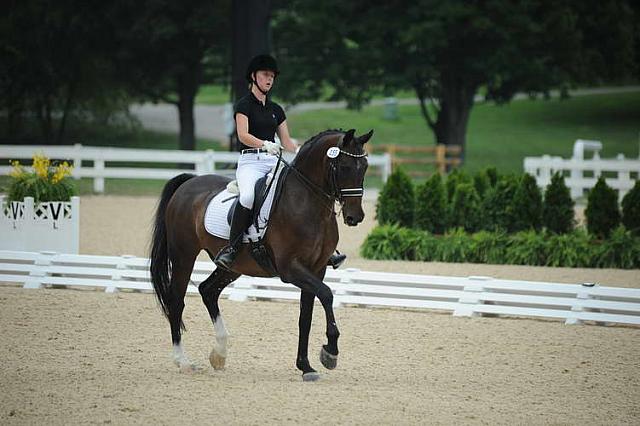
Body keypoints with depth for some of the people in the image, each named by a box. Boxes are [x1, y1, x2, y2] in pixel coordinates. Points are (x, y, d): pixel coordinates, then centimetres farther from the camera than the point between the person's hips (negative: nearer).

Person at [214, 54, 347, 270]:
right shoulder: (244, 104, 2)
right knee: (248, 196, -37)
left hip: (274, 162, 6)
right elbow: (243, 135, -13)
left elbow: (286, 142, 18)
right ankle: (231, 248, -29)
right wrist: (265, 145, -30)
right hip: (250, 161, -6)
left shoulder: (275, 109, 20)